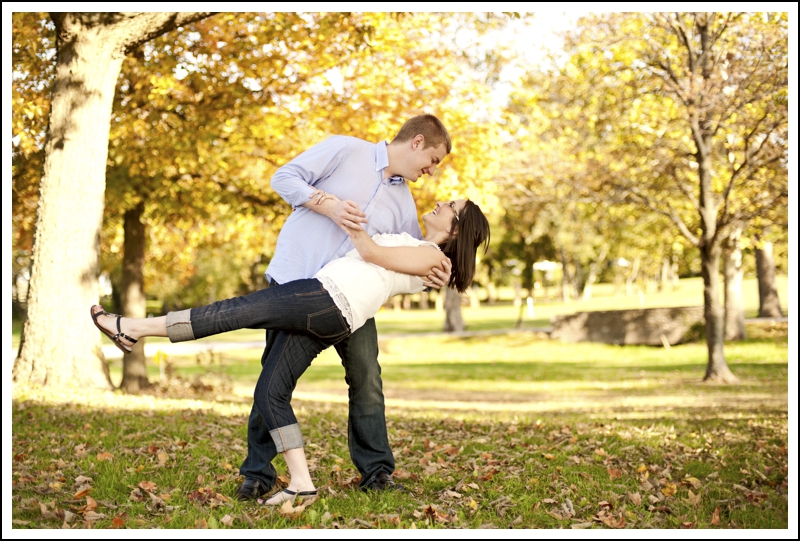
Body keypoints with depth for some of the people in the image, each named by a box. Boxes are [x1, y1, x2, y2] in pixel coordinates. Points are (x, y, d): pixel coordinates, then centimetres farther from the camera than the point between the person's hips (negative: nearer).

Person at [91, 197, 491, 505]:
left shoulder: (432, 256, 3)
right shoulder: (406, 242, 31)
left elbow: (370, 251, 1)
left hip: (328, 301, -9)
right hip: (323, 319, 9)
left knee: (232, 312, -10)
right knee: (270, 392, 1)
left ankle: (134, 328, -5)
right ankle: (301, 482, -2)